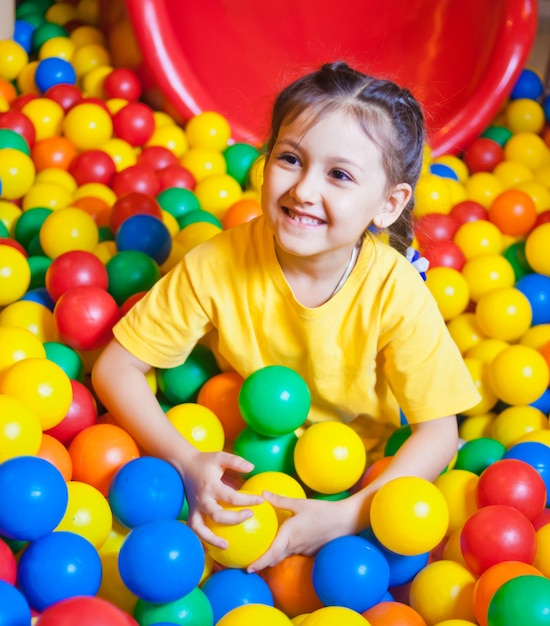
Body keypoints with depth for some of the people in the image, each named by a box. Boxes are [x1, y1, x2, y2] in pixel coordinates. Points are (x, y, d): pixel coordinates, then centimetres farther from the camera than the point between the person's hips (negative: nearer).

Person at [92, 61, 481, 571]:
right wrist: (186, 463, -30)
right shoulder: (220, 265, -21)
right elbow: (115, 367, -15)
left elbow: (438, 432, -18)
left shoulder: (395, 292, -22)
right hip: (240, 459, 0)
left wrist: (347, 516, -33)